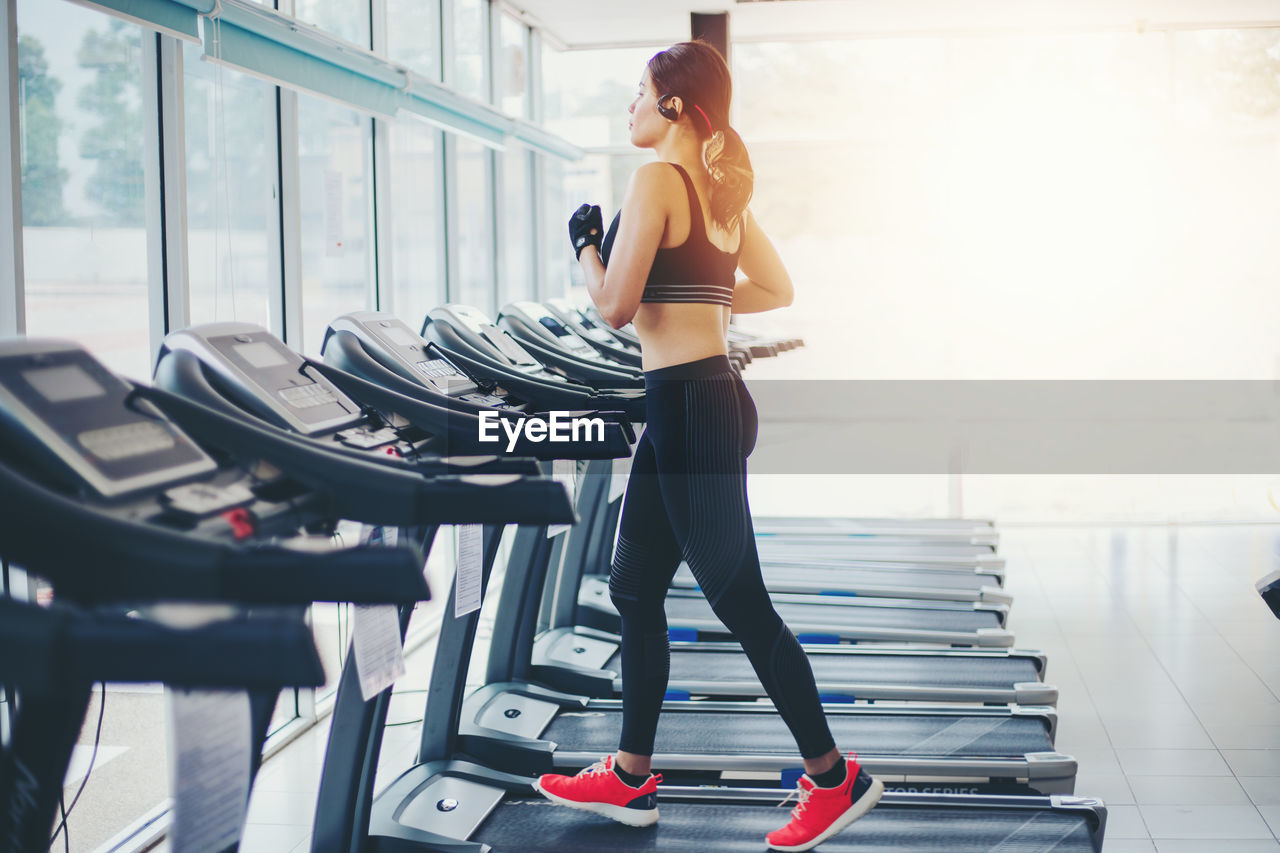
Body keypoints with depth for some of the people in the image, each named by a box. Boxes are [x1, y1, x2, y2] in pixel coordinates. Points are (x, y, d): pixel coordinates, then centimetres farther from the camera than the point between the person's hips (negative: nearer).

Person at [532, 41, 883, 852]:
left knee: (738, 598, -2)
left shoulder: (657, 178, -13)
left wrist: (587, 242, 2)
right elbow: (778, 289, 17)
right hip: (710, 397, 10)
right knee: (635, 589, 15)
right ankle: (631, 776, 23)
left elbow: (616, 306, -16)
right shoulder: (725, 188, 13)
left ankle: (834, 777, 7)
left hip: (688, 404, -10)